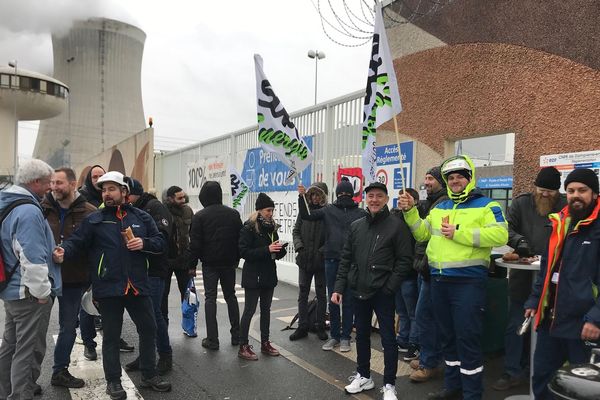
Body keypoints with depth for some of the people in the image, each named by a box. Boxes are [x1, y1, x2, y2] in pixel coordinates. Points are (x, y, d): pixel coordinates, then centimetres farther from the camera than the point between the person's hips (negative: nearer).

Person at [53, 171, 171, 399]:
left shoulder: (141, 217, 7)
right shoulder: (94, 219, 1)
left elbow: (161, 242, 9)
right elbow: (77, 241, -7)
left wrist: (144, 243, -10)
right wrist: (64, 252, -28)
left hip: (138, 285, 3)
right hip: (108, 288, -2)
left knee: (148, 329, 11)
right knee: (111, 336, 10)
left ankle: (149, 376, 29)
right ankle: (113, 381, 26)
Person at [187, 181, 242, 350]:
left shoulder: (200, 216, -9)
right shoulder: (233, 214, 3)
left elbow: (195, 244, -9)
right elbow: (240, 239, 6)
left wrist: (192, 265, -1)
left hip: (209, 263, -3)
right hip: (229, 263, 4)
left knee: (210, 298, 4)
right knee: (230, 296, 15)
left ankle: (212, 339, 4)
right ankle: (236, 335, 19)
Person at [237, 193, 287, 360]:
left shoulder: (272, 227, 8)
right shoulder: (249, 227, -11)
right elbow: (244, 252, -18)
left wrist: (279, 249, -8)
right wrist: (267, 249, -24)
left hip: (269, 274, 7)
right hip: (253, 275, -7)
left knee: (266, 309, 14)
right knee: (250, 310, 0)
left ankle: (265, 343, 26)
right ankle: (243, 347, 10)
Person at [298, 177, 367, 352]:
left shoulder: (361, 213, 2)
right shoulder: (329, 210, 6)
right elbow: (306, 215, 2)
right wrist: (301, 197, -10)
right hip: (332, 260, 2)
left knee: (348, 301, 7)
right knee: (333, 300, 10)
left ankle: (345, 337, 19)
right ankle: (334, 336, 23)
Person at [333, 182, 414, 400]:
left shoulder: (397, 225, -6)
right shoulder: (356, 226, 9)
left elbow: (405, 261, -8)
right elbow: (346, 259, 11)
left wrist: (389, 287, -14)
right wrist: (339, 287, 5)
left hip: (382, 292, -5)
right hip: (359, 291, 5)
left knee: (388, 338, 4)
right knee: (362, 335, 16)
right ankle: (363, 376, 33)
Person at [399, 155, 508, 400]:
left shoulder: (486, 205, -3)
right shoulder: (439, 208, 16)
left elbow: (500, 235, -17)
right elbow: (422, 234, 18)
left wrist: (459, 234, -19)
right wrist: (410, 211, 4)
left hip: (468, 282, -6)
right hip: (439, 281, 7)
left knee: (467, 339, -1)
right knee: (447, 336, 17)